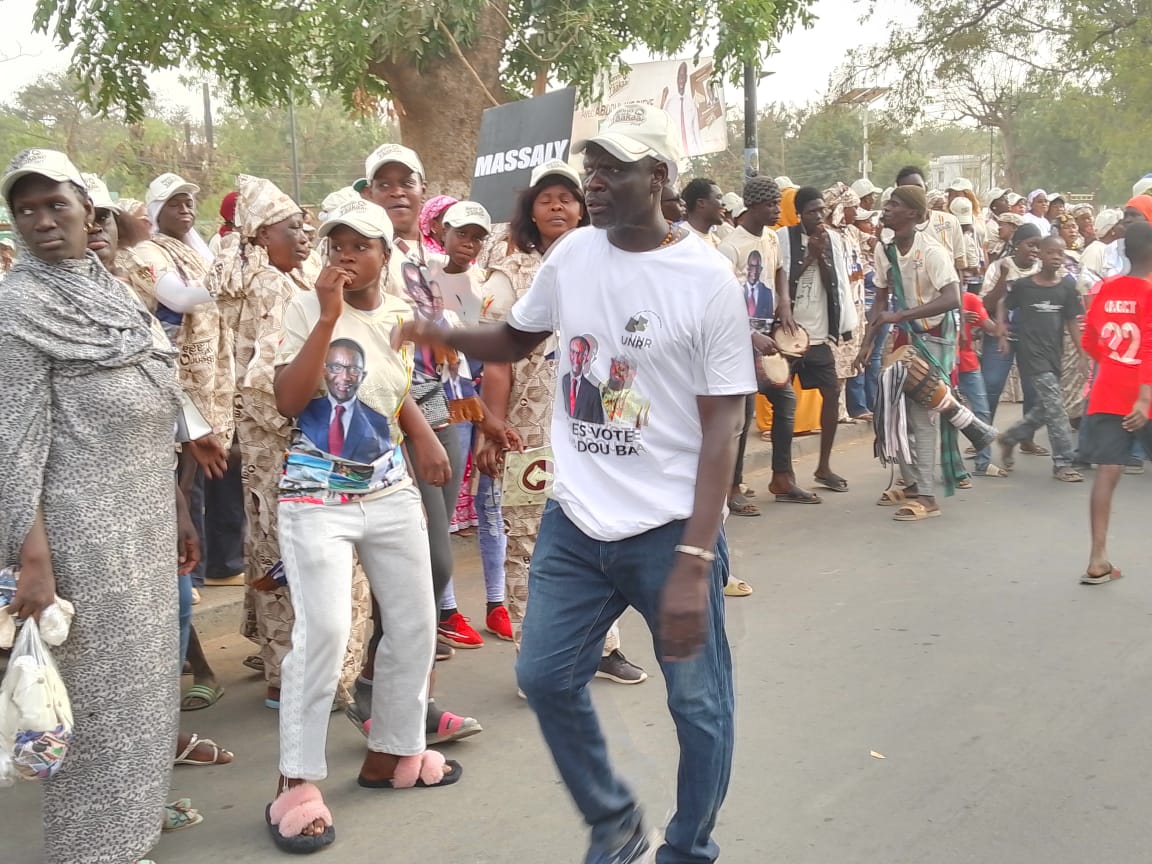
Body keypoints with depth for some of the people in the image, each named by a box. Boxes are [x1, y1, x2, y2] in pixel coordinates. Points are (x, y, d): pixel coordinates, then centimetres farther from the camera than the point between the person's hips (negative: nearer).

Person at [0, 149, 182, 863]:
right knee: (100, 688, 0)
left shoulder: (114, 293, 13)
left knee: (145, 673, 16)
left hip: (145, 517, 8)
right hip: (86, 528, -8)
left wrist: (174, 515, 17)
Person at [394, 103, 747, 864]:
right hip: (574, 520, 5)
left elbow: (723, 425, -13)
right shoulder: (573, 253, 2)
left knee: (697, 700, 8)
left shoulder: (708, 280, -13)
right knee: (545, 675, 11)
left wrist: (694, 560, -19)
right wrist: (443, 334, -3)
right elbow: (517, 339, 19)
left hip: (669, 527, -5)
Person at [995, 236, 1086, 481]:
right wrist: (1002, 333, 3)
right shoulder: (1023, 285, -3)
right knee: (1055, 406, -10)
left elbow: (1072, 322, 7)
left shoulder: (1067, 286, 5)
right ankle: (1063, 463, -5)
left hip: (1054, 354, 5)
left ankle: (1010, 437, 33)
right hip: (1031, 353, -5)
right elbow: (1002, 305, 13)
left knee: (1045, 409, 11)